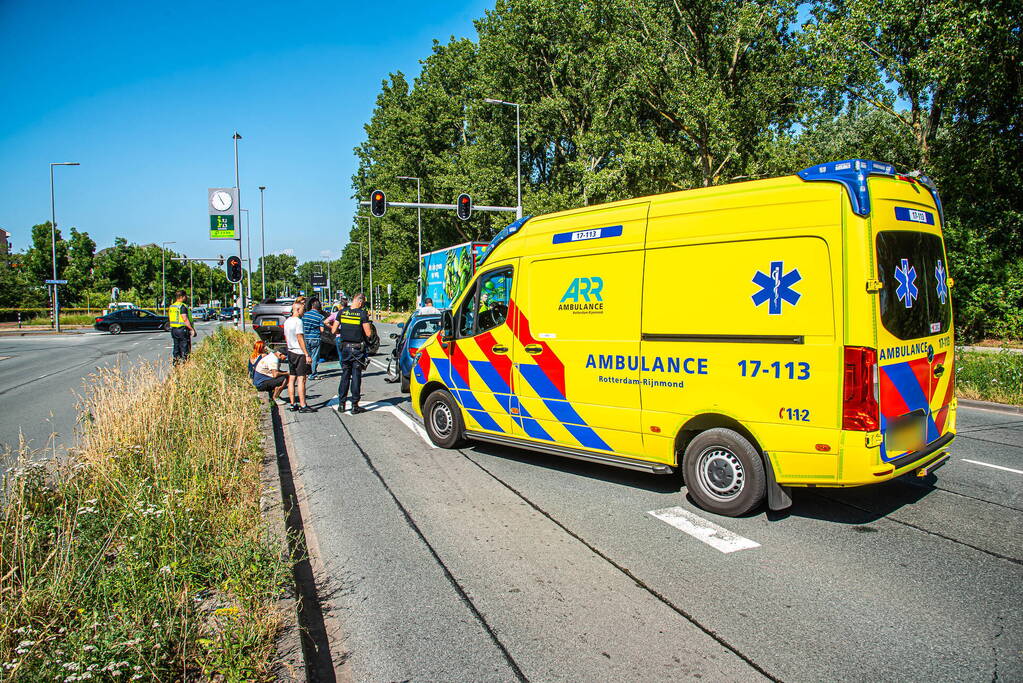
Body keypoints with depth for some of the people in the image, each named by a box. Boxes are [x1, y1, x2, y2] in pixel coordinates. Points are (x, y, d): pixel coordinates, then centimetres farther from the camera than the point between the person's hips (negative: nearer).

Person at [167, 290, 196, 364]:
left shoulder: (171, 306, 13)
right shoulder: (182, 306, -14)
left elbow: (169, 317, 17)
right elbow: (185, 319, -21)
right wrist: (192, 329, -18)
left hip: (173, 329, 8)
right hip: (183, 329, -8)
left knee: (176, 347, 13)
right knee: (184, 348, -4)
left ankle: (175, 363, 15)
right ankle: (184, 363, -5)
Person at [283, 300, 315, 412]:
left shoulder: (287, 321, 13)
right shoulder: (298, 321, -14)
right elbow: (300, 339, -18)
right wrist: (307, 354, -17)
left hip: (290, 352, 9)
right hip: (300, 353, -9)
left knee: (291, 379, 10)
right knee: (301, 380, -7)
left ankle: (293, 404, 15)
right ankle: (303, 406, -7)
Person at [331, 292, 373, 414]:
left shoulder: (342, 312, 0)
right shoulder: (362, 314, -11)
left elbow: (333, 331, 3)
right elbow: (369, 333, -12)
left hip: (344, 348, 4)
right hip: (358, 348, -3)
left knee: (345, 375, 14)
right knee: (356, 376, 3)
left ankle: (341, 403, 16)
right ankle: (355, 405, 6)